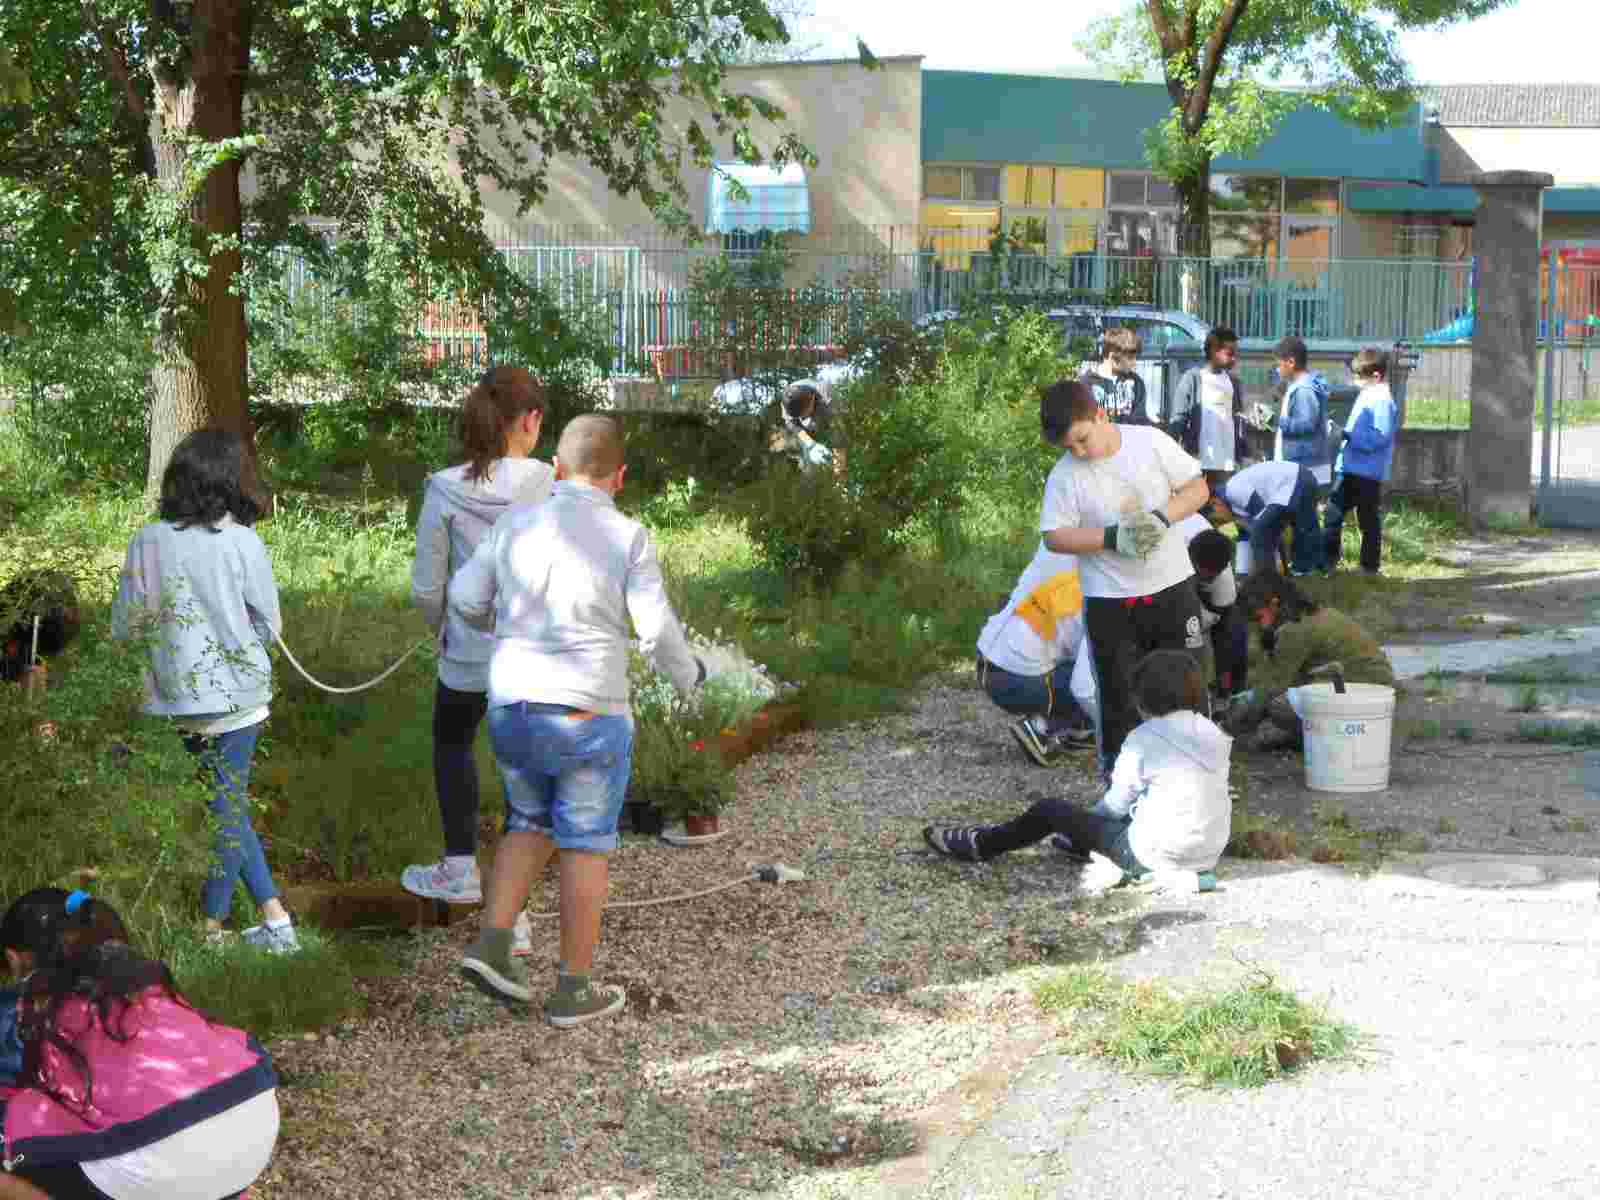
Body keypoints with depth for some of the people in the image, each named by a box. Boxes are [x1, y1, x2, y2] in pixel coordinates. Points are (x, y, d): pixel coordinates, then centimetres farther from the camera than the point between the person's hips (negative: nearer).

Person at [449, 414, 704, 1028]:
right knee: (585, 845, 8)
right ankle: (573, 989, 14)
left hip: (512, 710, 4)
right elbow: (658, 632, -11)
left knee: (531, 823, 23)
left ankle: (491, 943, 10)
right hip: (588, 717, -4)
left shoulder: (516, 525, 2)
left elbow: (465, 598, 9)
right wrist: (688, 676, 9)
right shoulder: (628, 539, -9)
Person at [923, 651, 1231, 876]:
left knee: (1051, 809, 9)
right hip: (1208, 854, 6)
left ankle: (981, 845, 26)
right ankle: (1080, 840, 52)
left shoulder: (1144, 739, -14)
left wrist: (1090, 816, 17)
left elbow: (1116, 804, -6)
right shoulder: (1214, 735, 4)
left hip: (1157, 857, -6)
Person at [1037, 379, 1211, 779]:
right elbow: (1054, 536, -8)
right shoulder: (1065, 476, -9)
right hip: (1110, 601, -1)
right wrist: (1111, 538, -21)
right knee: (1119, 696, 5)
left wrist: (1162, 517, -19)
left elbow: (1197, 488, -1)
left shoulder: (1150, 442, -7)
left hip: (1171, 585, 1)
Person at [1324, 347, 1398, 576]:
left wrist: (1348, 435, -22)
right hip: (1349, 468, 9)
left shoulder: (1383, 401, -16)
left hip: (1369, 472, -9)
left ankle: (1370, 566, 12)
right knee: (1333, 511, 8)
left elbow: (1378, 438, -23)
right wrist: (1342, 432, 7)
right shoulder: (1366, 395, 13)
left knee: (1369, 520, 2)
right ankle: (1329, 557, 17)